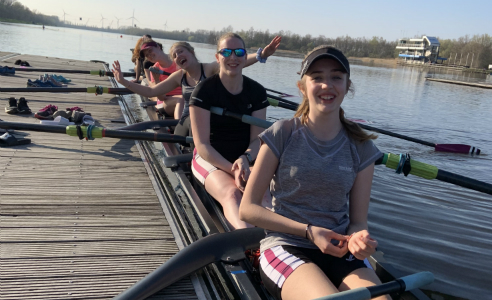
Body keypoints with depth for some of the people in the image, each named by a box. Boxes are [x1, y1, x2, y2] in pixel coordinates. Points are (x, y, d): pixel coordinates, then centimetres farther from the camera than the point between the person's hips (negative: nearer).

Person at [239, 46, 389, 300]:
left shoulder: (361, 148, 5)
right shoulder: (282, 135, -2)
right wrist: (309, 231, -13)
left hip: (339, 252, 3)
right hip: (286, 248, -2)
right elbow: (247, 209, -3)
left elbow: (358, 221, 9)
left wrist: (358, 238, -16)